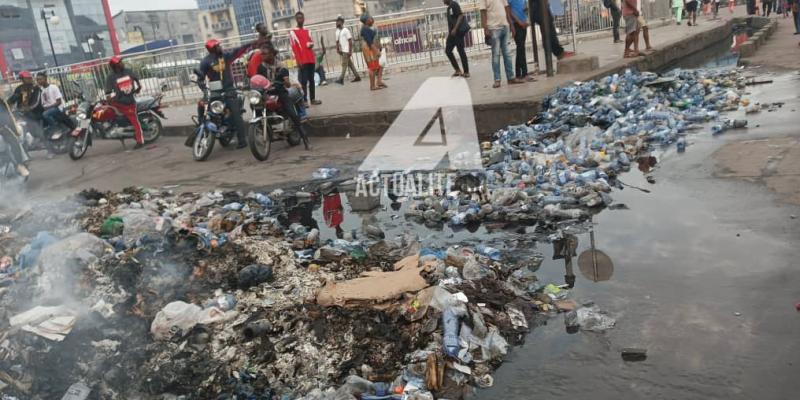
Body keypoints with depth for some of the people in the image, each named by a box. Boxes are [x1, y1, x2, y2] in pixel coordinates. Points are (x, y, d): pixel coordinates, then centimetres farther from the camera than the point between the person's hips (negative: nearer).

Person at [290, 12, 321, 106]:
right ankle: (304, 101, -8)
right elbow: (294, 48, -6)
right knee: (303, 81, -8)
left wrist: (311, 44, -4)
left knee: (311, 79, 8)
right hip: (302, 61, -6)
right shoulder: (292, 32, 0)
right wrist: (298, 61, -14)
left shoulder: (308, 31, 17)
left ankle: (313, 99, 13)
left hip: (311, 60, 6)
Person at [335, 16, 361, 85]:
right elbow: (337, 41, 18)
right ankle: (357, 77, 16)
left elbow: (350, 41, -13)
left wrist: (350, 51, -18)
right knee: (350, 64, 10)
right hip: (342, 50, 8)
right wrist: (337, 49, 5)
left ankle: (341, 79, -15)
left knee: (344, 64, -11)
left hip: (347, 51, -8)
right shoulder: (337, 31, 12)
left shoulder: (346, 30, -10)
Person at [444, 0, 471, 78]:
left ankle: (466, 72, 0)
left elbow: (461, 16, -17)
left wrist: (455, 29, -23)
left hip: (458, 31, -10)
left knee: (461, 51, -6)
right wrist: (449, 32, 21)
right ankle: (457, 70, 12)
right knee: (447, 50, 7)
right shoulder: (449, 7, 18)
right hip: (452, 33, 10)